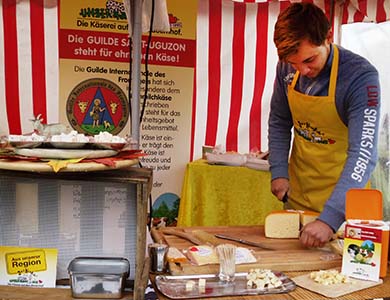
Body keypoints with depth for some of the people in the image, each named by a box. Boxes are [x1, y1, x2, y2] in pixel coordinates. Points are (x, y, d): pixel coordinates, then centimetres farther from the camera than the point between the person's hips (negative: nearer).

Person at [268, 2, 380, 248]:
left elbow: (363, 155, -30)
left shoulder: (361, 76, -24)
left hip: (341, 200, -4)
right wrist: (278, 172, -5)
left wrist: (330, 219, -39)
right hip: (297, 195, 5)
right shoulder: (287, 68, -8)